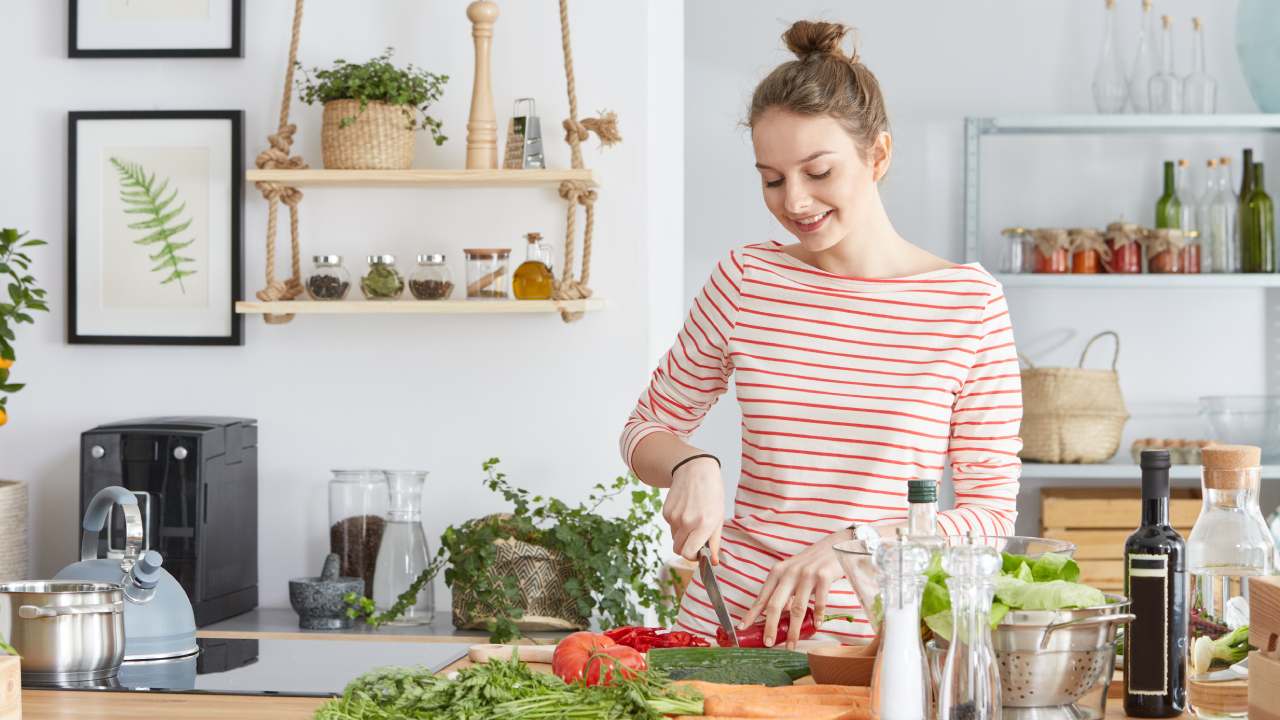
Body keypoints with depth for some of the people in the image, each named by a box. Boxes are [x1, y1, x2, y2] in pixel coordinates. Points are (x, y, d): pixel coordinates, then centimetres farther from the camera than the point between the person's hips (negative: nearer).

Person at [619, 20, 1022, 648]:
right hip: (730, 615, 2)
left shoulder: (970, 302, -1)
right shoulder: (745, 280, 5)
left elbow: (991, 511, 0)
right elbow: (648, 428, 16)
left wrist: (858, 543, -15)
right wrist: (691, 466, -6)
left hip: (879, 633, -1)